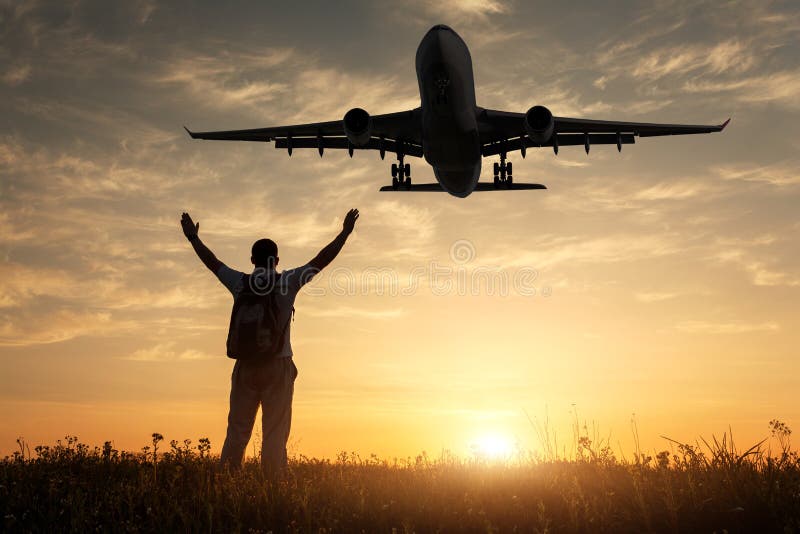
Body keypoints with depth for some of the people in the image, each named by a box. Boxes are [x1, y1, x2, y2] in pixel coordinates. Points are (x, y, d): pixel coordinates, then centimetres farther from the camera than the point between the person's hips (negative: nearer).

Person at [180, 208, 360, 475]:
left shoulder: (240, 283, 3)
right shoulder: (287, 282, -4)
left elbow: (211, 261, 18)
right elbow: (322, 259, 0)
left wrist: (193, 237, 32)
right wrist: (345, 232, 8)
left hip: (245, 366, 3)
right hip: (279, 366, -3)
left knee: (237, 431, 7)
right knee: (275, 435, 0)